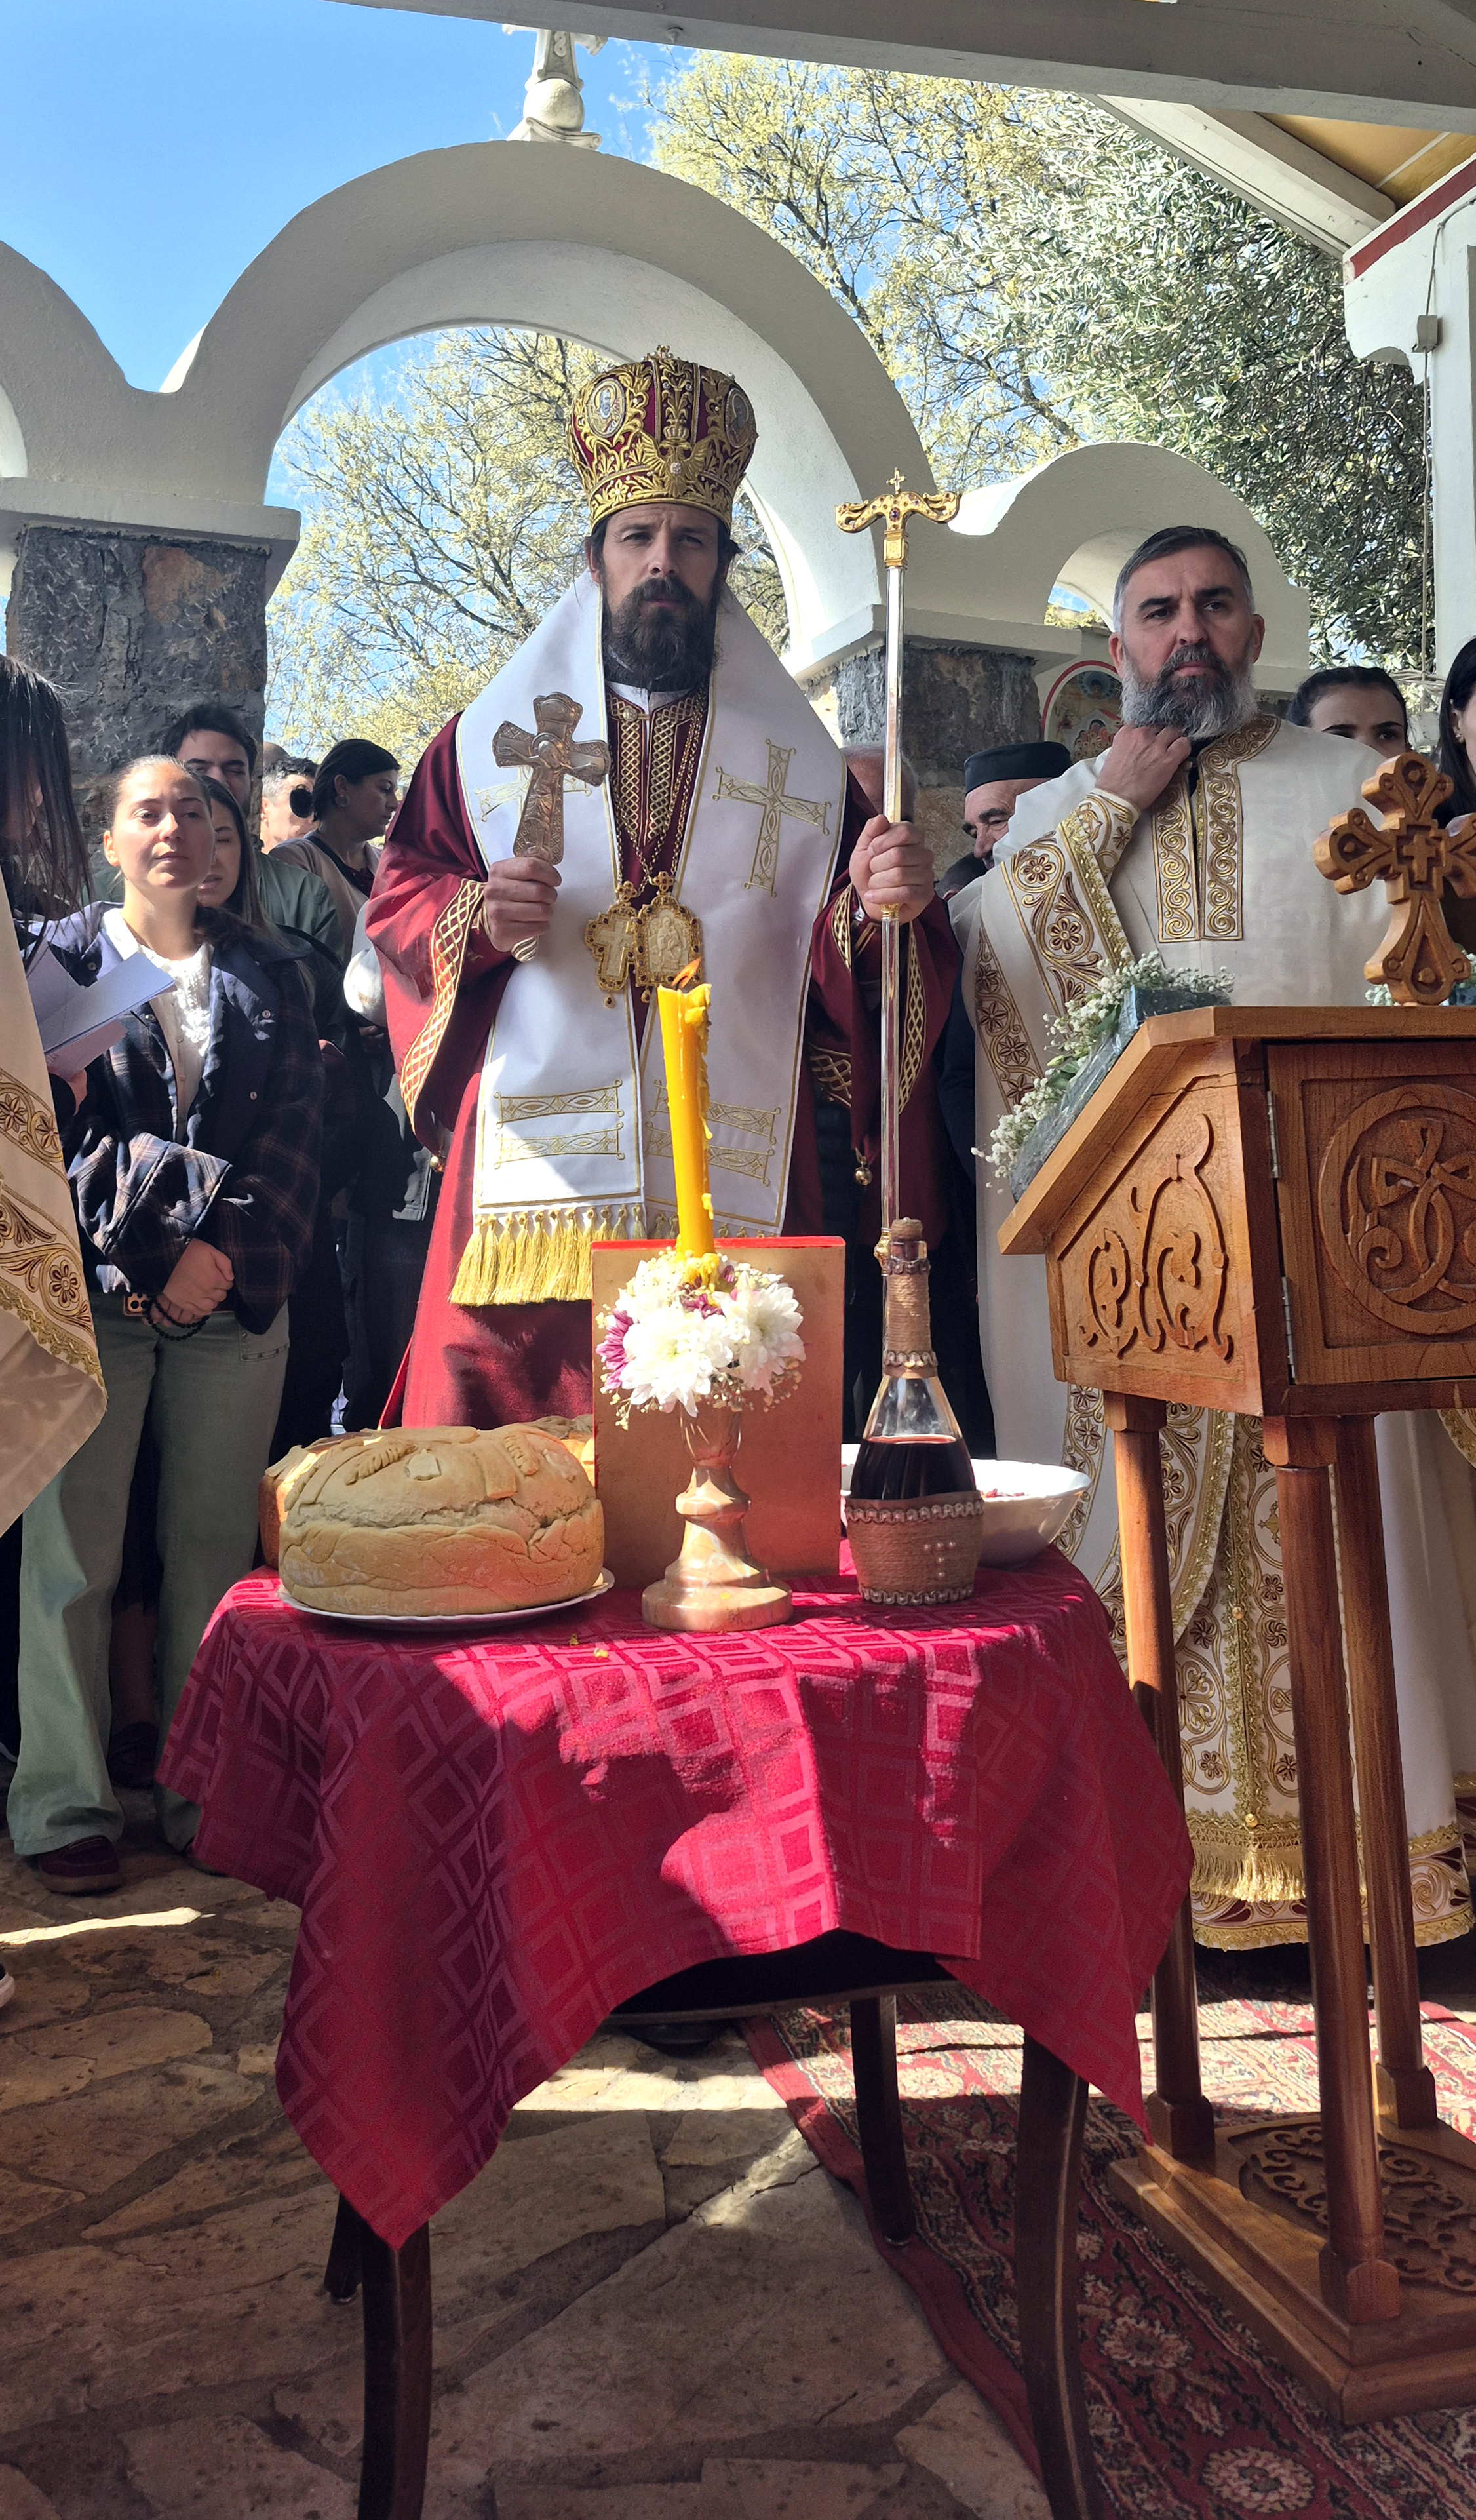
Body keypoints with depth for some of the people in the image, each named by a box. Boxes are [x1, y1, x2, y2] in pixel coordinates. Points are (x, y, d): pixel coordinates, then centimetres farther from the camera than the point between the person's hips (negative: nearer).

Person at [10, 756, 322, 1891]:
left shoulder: (266, 975, 15)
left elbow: (294, 1135, 5)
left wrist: (220, 1252, -9)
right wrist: (148, 1255, -11)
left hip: (235, 1291, 2)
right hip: (94, 1288, -2)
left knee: (216, 1543, 3)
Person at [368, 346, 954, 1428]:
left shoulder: (797, 762, 14)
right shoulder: (494, 734, 15)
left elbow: (842, 974, 8)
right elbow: (400, 897, 11)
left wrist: (873, 909, -13)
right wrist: (474, 920, -9)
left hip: (734, 1191, 1)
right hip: (533, 1191, 0)